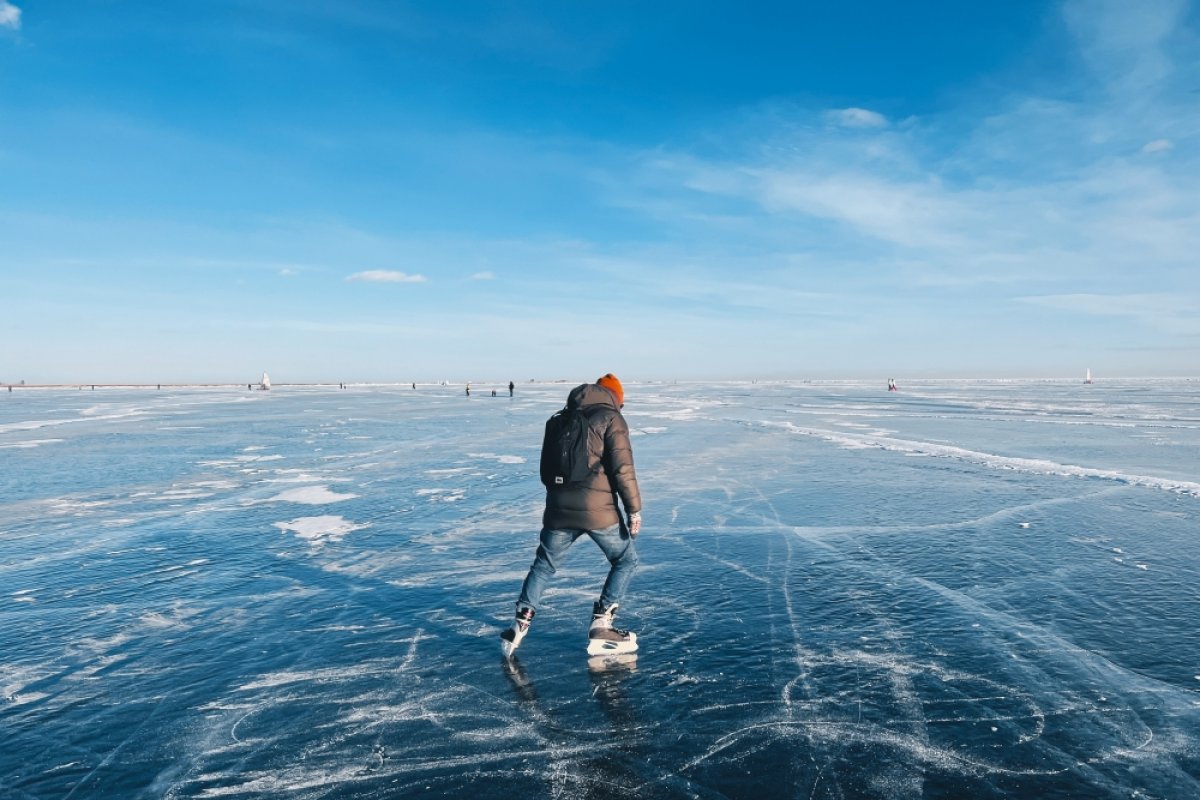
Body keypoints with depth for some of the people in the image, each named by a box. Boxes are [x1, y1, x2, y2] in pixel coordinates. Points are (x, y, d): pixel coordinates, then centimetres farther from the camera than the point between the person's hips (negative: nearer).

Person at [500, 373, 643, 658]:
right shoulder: (611, 418, -3)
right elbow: (622, 468, -13)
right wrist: (634, 509, -9)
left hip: (559, 508, 6)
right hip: (597, 509, -5)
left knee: (544, 565, 20)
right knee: (626, 560, 13)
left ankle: (519, 628, 18)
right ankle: (600, 628, 8)